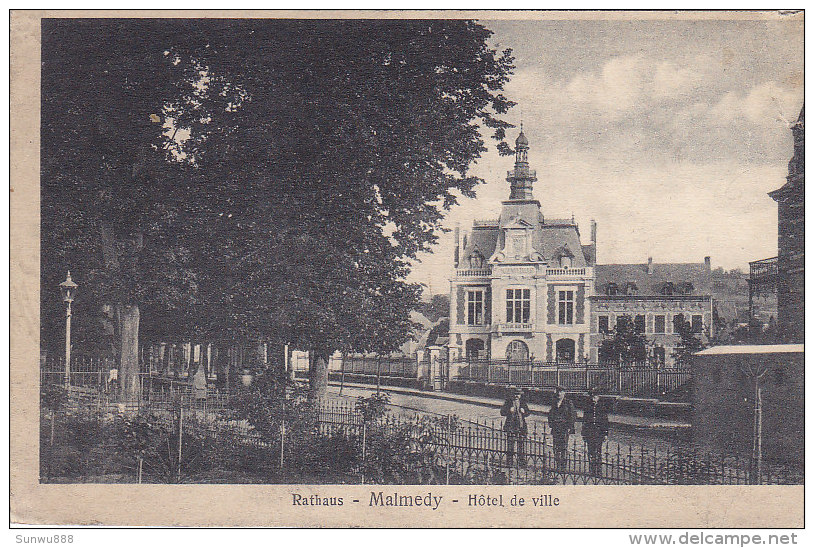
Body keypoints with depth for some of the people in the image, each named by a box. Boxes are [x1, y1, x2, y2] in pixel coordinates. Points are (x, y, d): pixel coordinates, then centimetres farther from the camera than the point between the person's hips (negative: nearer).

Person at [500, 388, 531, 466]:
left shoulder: (523, 402, 11)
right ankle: (509, 462, 4)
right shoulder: (508, 401, 4)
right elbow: (502, 412, 2)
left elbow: (528, 412, 14)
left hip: (521, 426, 2)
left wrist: (524, 412, -8)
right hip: (511, 426, -2)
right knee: (510, 443, -3)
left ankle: (522, 461, 10)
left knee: (521, 444, 2)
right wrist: (509, 411, -16)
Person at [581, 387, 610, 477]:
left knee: (598, 452, -4)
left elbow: (606, 422, 6)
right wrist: (584, 434, 9)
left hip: (599, 434, -2)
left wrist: (605, 433, 1)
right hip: (589, 434, 2)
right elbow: (584, 422, 13)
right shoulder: (588, 408, 9)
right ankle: (592, 471, 9)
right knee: (591, 453, 2)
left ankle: (599, 471, 1)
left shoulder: (602, 408, 4)